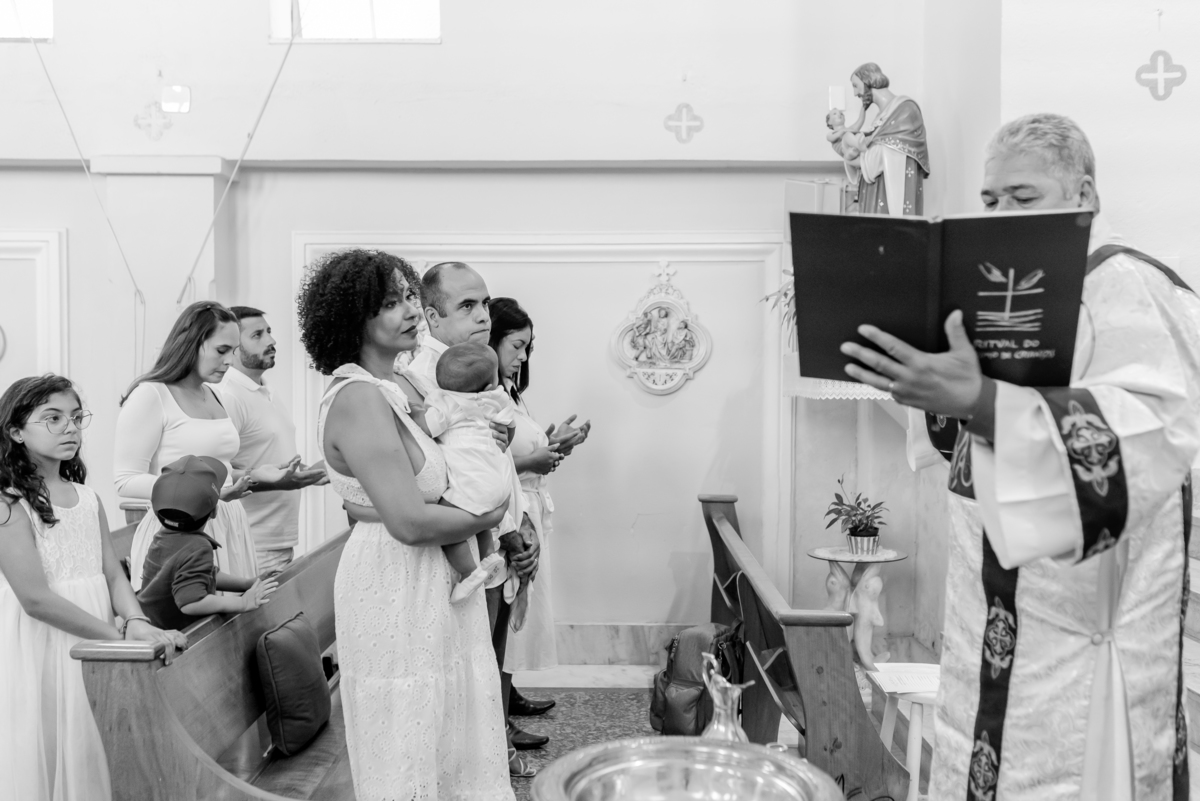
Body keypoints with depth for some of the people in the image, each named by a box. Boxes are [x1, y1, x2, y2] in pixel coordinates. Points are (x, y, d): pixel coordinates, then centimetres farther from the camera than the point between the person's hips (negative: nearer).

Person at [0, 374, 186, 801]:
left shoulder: (88, 499, 9)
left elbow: (113, 575, 5)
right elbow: (36, 597, -17)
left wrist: (136, 623, -14)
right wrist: (120, 634, -19)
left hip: (93, 650, 6)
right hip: (38, 652, -6)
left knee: (89, 764, 10)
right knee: (40, 766, 2)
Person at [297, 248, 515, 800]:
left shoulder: (392, 391, 9)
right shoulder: (359, 398, -21)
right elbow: (410, 522, -27)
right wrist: (489, 516, -11)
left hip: (431, 583, 10)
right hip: (398, 585, -10)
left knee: (442, 737, 21)